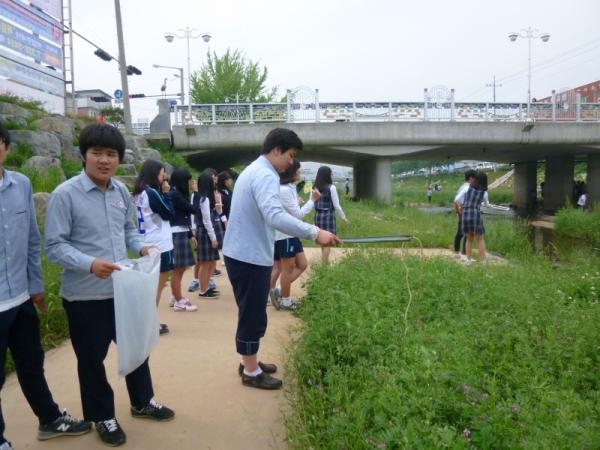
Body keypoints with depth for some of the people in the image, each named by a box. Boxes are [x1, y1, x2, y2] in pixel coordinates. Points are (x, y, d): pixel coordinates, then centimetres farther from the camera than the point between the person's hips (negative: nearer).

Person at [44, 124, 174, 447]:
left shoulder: (121, 192, 3)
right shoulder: (65, 195, -16)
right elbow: (54, 246, -16)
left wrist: (141, 246, -4)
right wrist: (90, 264, -31)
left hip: (123, 289, 6)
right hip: (85, 296, -6)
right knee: (92, 359, 12)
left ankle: (143, 402, 43)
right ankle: (103, 417, 34)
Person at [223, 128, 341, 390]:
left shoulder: (254, 170, 16)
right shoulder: (265, 175, -18)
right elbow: (275, 216, -35)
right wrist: (315, 233, -37)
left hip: (242, 253, 10)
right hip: (250, 257, -10)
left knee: (252, 313, 20)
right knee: (253, 315, 1)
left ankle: (249, 362, 33)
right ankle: (251, 372, 14)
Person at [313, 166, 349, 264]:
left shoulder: (314, 187, 2)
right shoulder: (331, 187, -12)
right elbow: (336, 205, -9)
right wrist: (343, 217, 2)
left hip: (318, 215, 6)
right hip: (328, 215, -5)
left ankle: (324, 261, 30)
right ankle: (324, 264, 2)